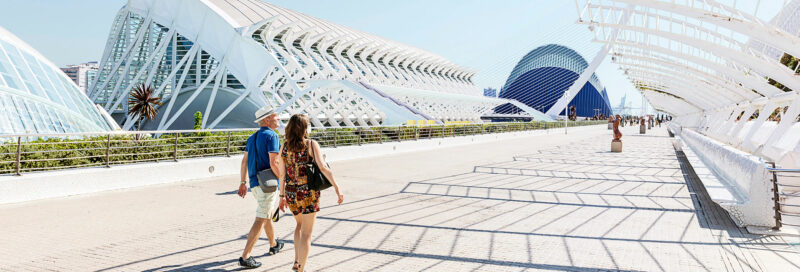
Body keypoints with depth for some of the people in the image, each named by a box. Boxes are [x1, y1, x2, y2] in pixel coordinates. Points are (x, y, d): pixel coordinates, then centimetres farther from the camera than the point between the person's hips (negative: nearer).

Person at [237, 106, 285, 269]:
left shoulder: (253, 137, 14)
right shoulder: (271, 136, -13)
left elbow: (244, 161, 15)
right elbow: (274, 163, -20)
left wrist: (243, 182, 19)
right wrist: (283, 181, -11)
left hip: (254, 183, 9)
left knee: (268, 214, 25)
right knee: (260, 220, -6)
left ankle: (274, 245, 40)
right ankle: (245, 257, -8)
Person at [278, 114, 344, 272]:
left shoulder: (284, 146, 2)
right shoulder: (311, 144, -10)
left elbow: (282, 173, 5)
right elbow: (323, 168, -19)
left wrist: (282, 196, 14)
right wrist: (337, 188, -18)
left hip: (291, 193, 5)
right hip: (309, 192, -4)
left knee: (300, 224, 28)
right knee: (306, 233, 6)